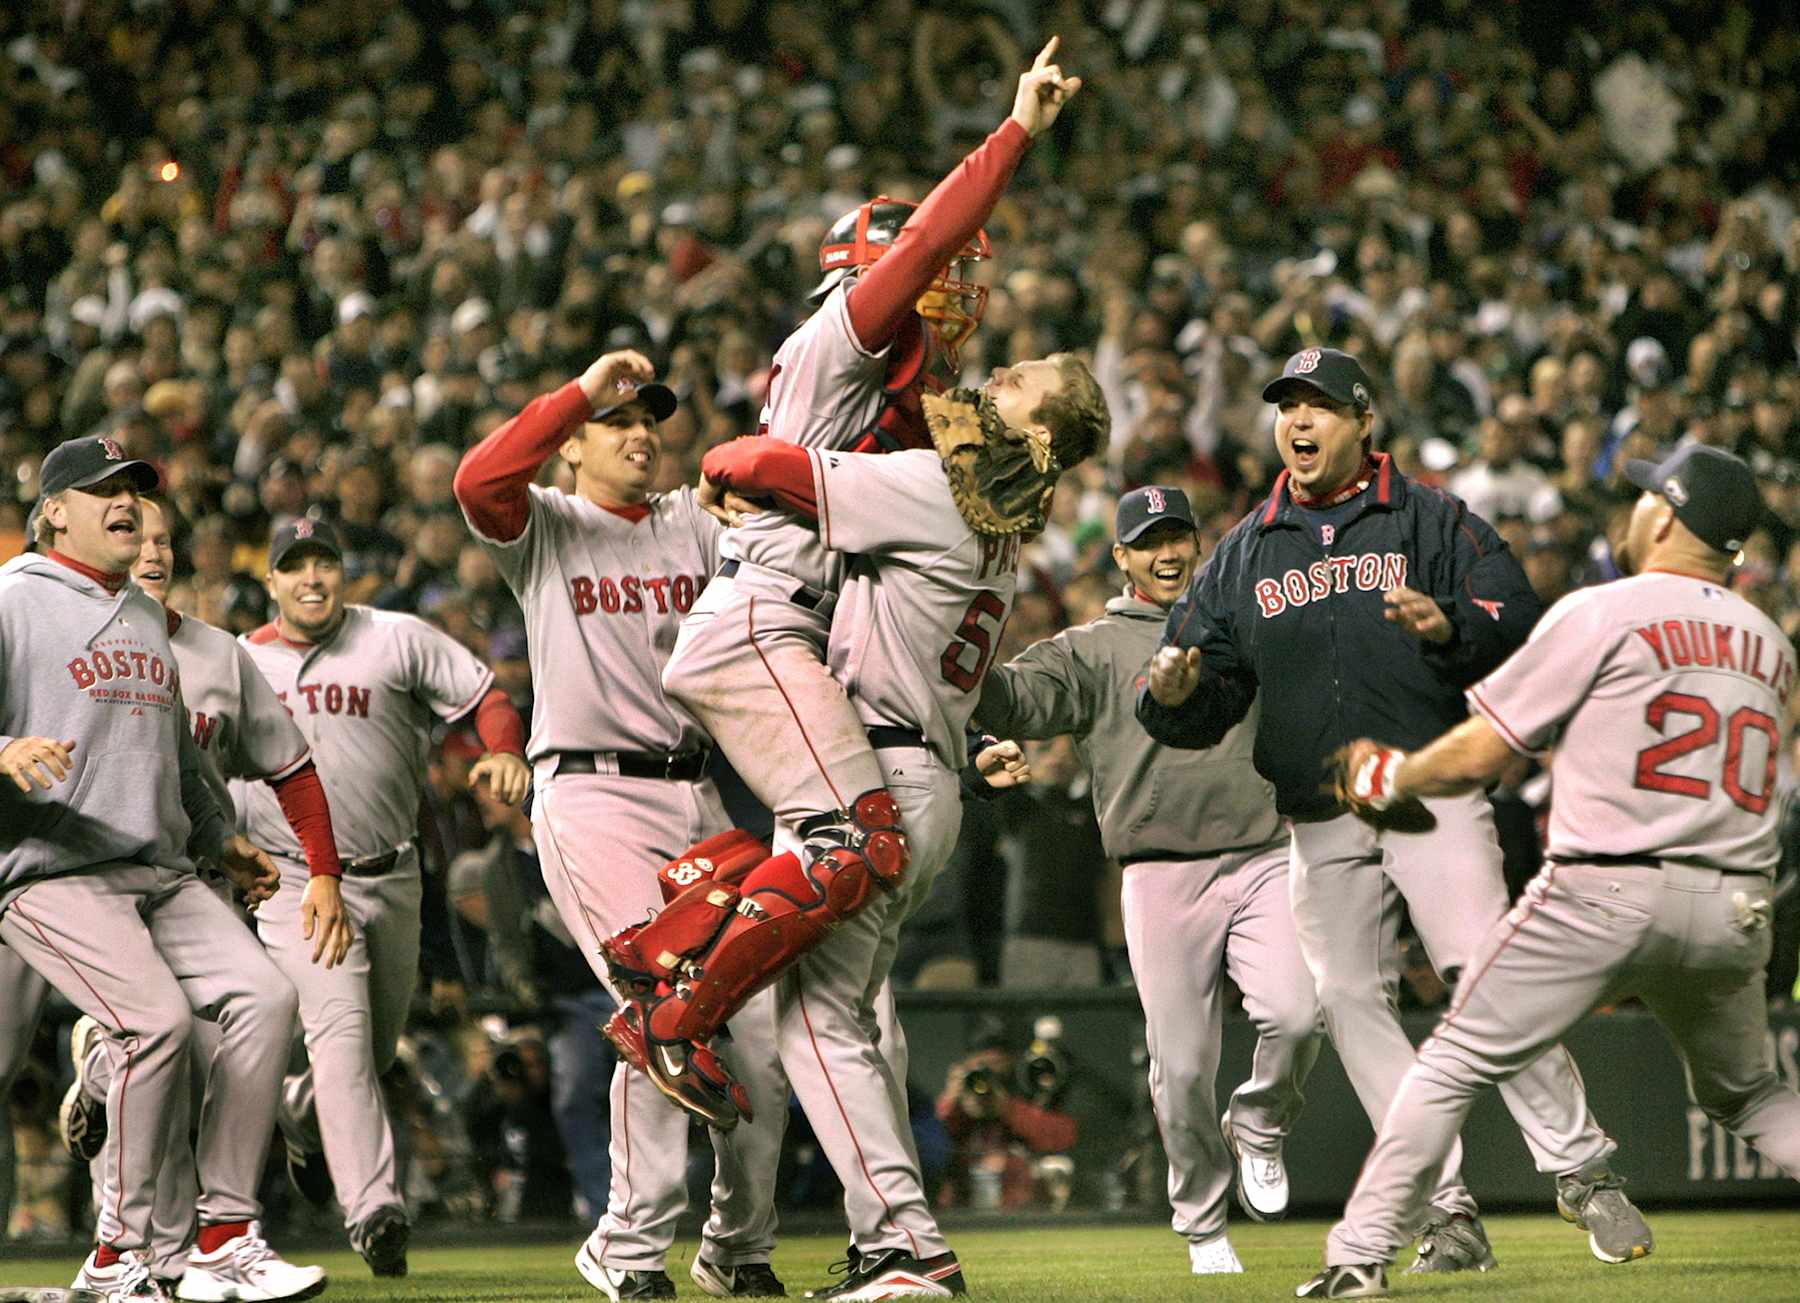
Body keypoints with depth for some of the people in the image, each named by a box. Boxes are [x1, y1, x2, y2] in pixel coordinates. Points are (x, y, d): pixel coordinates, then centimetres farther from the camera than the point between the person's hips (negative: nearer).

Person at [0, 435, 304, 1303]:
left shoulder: (146, 617, 24)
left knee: (263, 996, -13)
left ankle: (226, 1232, -7)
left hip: (161, 873, 7)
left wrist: (218, 840, 32)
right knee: (158, 1018, -26)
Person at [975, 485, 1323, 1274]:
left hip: (1264, 860, 1)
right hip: (1162, 876, -1)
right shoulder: (1092, 651, 9)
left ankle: (1259, 1133, 10)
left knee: (1294, 1014, -20)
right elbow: (1013, 698, -6)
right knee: (1181, 1066, -3)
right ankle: (1203, 1225, 14)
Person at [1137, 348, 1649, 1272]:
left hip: (1433, 797, -4)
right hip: (1320, 822, 4)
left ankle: (1578, 1168, -11)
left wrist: (1453, 625, -26)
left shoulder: (1431, 521, 6)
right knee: (1348, 1001, -3)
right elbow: (1202, 711, 11)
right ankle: (1447, 1213, 1)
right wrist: (1173, 695, -13)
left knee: (1488, 974, -16)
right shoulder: (1242, 555, 14)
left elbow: (1521, 622, -6)